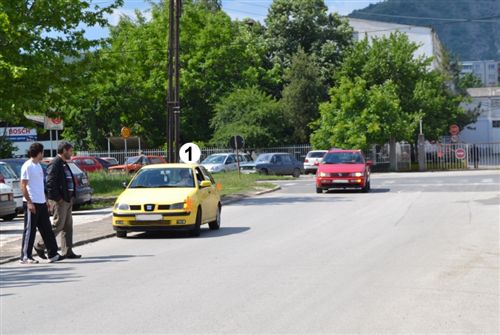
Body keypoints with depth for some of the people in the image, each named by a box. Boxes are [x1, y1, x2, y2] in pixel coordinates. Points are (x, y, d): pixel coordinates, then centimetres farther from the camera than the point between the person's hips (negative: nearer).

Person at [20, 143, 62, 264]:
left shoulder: (38, 165, 15)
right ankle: (25, 257, 3)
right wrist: (29, 202, -20)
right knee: (30, 230, -3)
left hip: (41, 203, 9)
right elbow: (23, 186, -16)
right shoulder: (27, 166, -12)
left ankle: (53, 254, 16)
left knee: (46, 230, 11)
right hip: (32, 203, -9)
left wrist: (45, 200, 19)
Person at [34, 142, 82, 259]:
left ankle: (67, 251, 13)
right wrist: (58, 198, -19)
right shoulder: (55, 164, -14)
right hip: (59, 200, -10)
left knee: (68, 226, 9)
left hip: (67, 199, 10)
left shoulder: (64, 164, 17)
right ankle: (40, 245, 6)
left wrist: (71, 197, 12)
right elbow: (50, 183, -20)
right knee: (58, 225, -5)